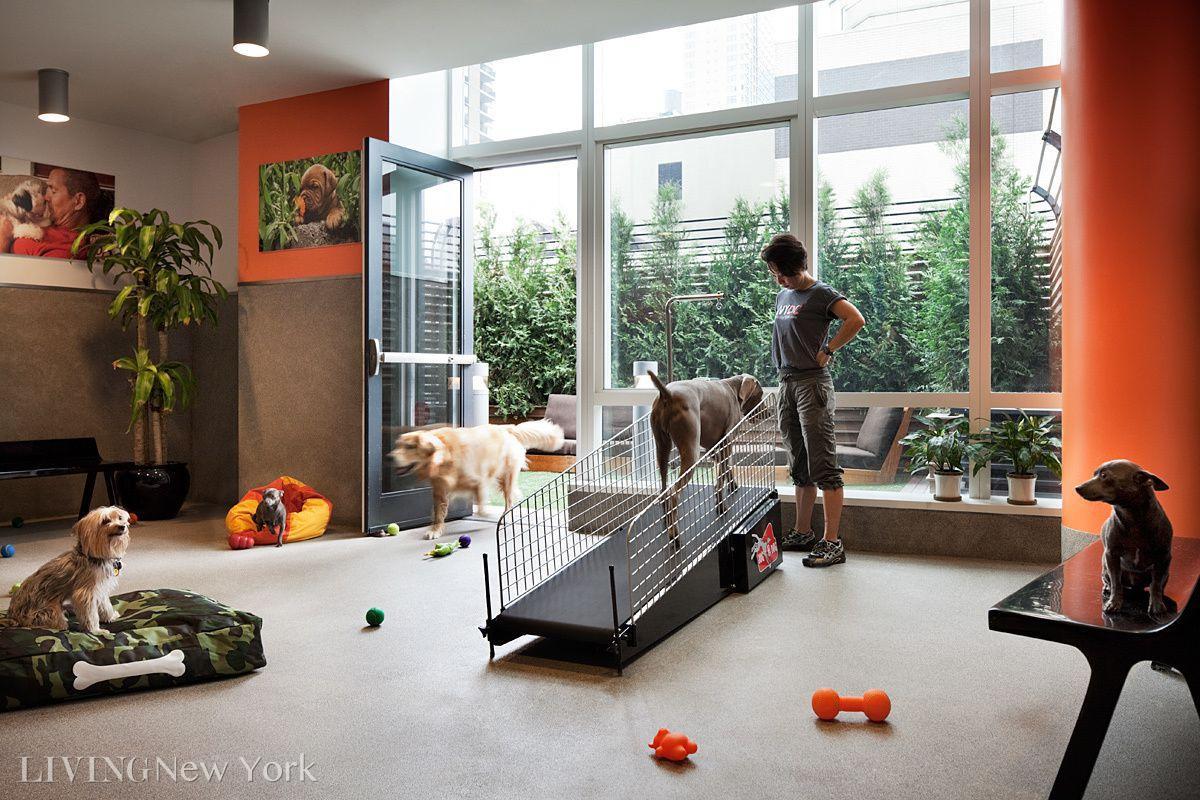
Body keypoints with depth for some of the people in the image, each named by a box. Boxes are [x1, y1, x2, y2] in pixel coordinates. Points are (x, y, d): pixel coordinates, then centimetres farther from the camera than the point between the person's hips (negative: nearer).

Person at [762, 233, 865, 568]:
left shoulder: (821, 293, -6)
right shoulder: (782, 296, 17)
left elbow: (856, 320, -19)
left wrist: (826, 351, -13)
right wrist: (785, 365, 13)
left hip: (812, 384, -8)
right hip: (786, 385, 8)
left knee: (823, 467, -9)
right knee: (799, 467, 14)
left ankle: (832, 542, -7)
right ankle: (802, 533, 23)